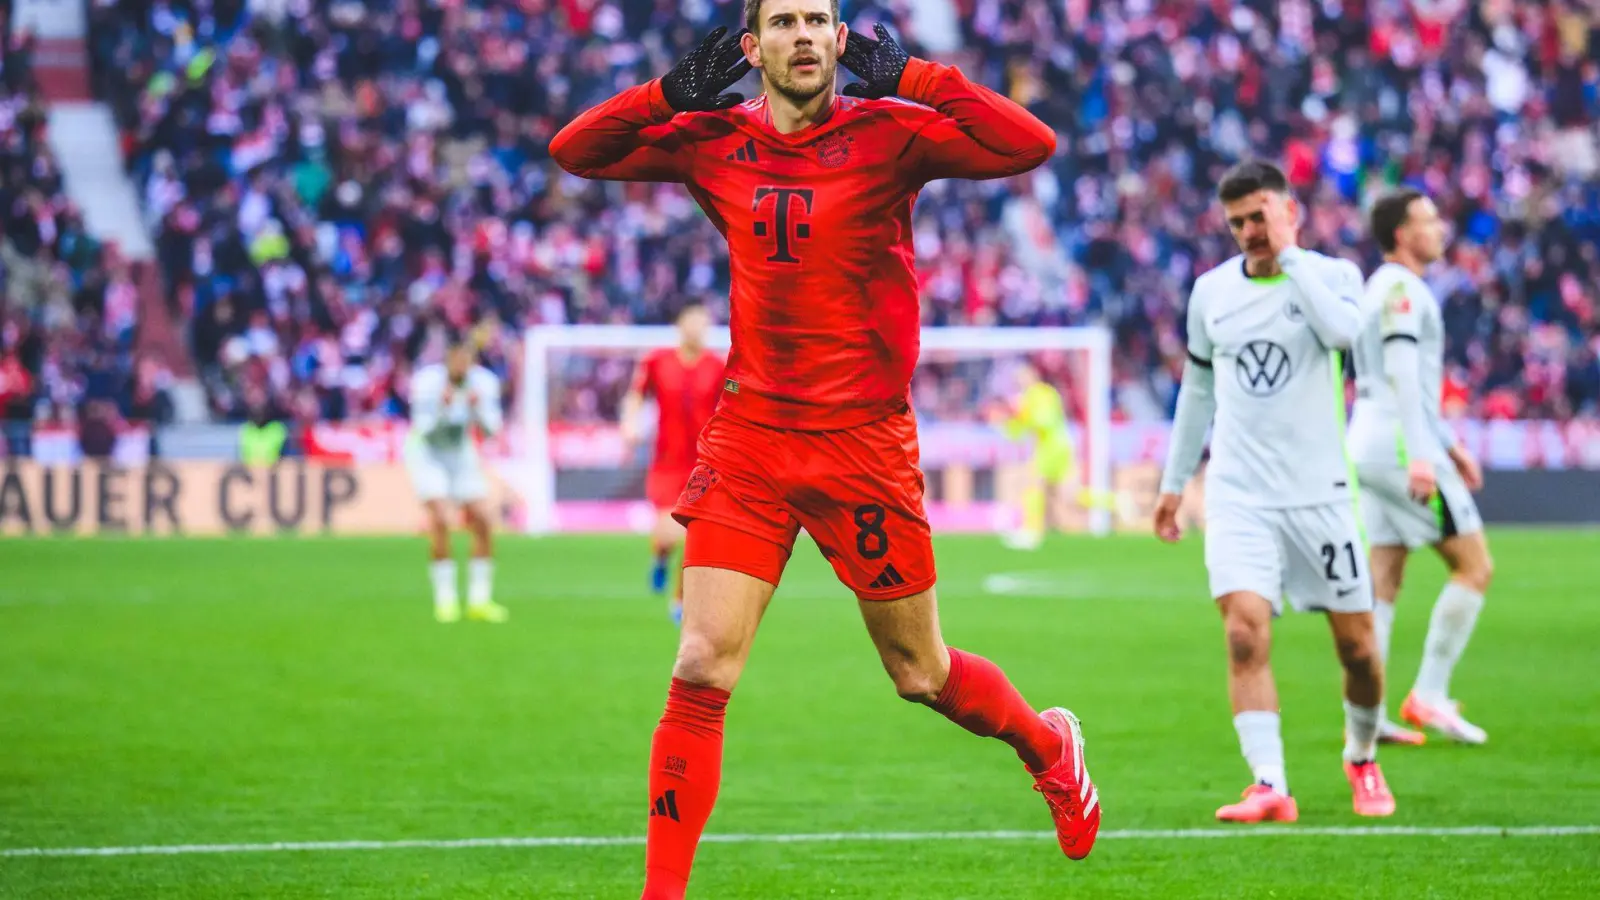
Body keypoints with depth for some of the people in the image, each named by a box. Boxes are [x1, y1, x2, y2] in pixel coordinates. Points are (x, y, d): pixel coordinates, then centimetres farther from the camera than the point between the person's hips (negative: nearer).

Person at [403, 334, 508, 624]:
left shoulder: (483, 382, -13)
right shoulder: (427, 382, -24)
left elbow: (491, 429, -15)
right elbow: (423, 429, -26)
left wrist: (478, 408, -33)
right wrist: (443, 407, -42)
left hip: (461, 454, 4)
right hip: (425, 452, -4)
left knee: (482, 521, -6)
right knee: (440, 519, -21)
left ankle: (479, 601, 4)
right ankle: (444, 599, -12)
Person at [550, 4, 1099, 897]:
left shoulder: (888, 134, -7)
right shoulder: (715, 143, 4)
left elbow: (1030, 145, -19)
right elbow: (575, 151, 10)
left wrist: (908, 79, -18)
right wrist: (675, 91, -4)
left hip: (864, 444, -2)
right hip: (748, 441, 2)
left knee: (922, 674, 10)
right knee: (702, 669, -8)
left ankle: (1050, 744, 41)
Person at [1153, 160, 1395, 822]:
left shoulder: (1332, 275, -1)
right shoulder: (1211, 291, 8)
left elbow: (1343, 330, -25)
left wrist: (1287, 254, -20)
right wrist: (1174, 482, 22)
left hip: (1322, 492, -1)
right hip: (1239, 495, 2)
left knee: (1356, 644, 5)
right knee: (1245, 631, -17)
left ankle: (1362, 759, 32)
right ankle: (1269, 787, -21)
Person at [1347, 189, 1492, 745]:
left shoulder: (1382, 288, 21)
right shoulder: (1400, 288, -10)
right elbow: (1402, 374, -21)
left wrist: (1450, 444, 30)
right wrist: (1420, 455, -27)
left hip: (1369, 448, 10)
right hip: (1400, 446, -10)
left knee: (1383, 584, 6)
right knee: (1474, 566, -4)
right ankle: (1429, 696, -5)